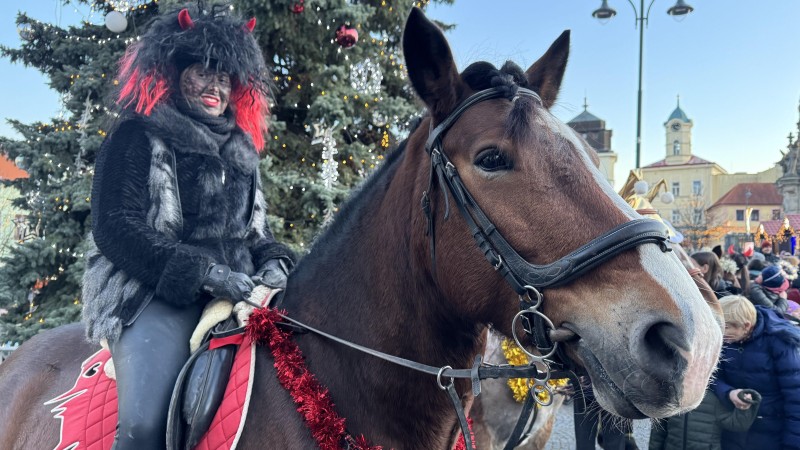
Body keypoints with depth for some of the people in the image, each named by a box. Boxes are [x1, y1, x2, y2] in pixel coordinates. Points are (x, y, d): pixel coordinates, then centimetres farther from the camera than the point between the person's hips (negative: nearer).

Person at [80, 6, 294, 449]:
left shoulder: (240, 151, 22)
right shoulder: (137, 136, 4)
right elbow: (114, 229, -7)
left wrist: (273, 263, -1)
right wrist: (205, 272, -18)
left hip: (235, 294, 6)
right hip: (155, 296, -5)